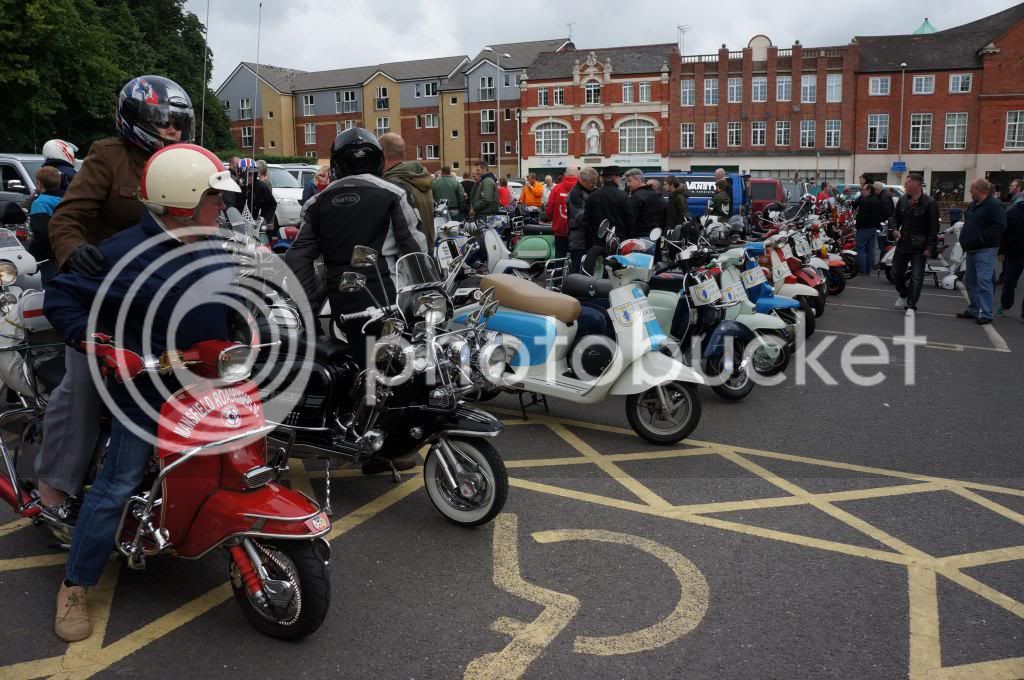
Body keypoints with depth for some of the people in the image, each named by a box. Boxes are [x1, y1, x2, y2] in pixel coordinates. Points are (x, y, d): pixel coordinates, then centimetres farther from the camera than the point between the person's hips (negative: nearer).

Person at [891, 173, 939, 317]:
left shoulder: (929, 203, -12)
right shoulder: (903, 199, 4)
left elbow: (933, 227, -12)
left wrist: (930, 246, -16)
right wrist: (895, 229, -2)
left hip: (919, 246, -5)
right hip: (903, 243, 5)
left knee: (916, 278, -3)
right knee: (897, 273, 14)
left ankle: (911, 306, 1)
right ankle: (903, 295, 39)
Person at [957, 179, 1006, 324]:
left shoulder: (994, 205, -14)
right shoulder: (973, 204, 15)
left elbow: (999, 226, -22)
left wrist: (982, 238, -20)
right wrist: (965, 238, 12)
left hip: (985, 250, -10)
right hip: (972, 249, 10)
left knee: (984, 281, -11)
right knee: (970, 281, 14)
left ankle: (986, 314, -7)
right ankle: (973, 310, 24)